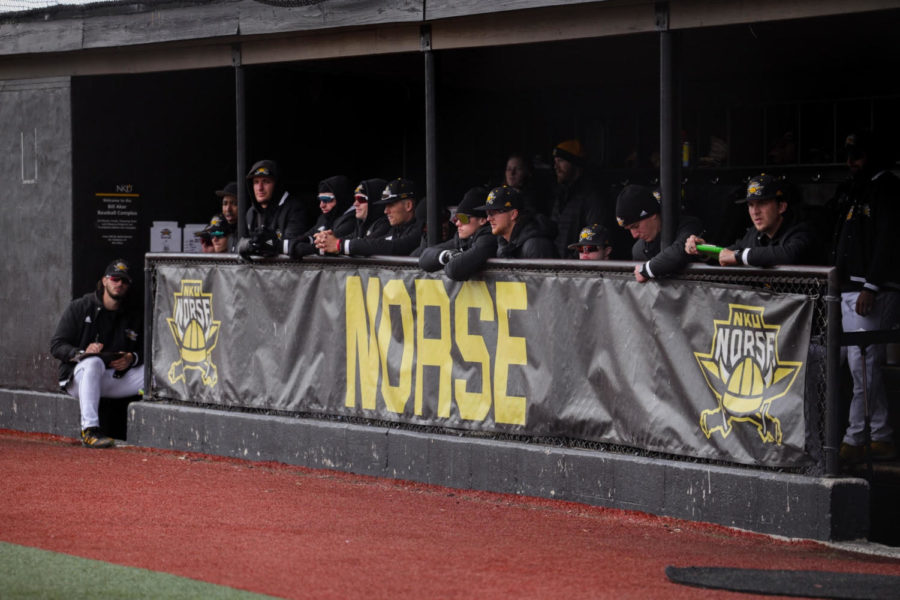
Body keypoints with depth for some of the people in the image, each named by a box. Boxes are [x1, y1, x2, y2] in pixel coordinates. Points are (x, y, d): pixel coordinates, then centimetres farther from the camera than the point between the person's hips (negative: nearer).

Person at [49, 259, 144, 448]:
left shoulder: (133, 317, 16)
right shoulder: (80, 307, 4)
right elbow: (56, 346, -1)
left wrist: (132, 358, -10)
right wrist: (82, 353, -20)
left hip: (117, 376, 4)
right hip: (76, 376, -4)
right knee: (94, 362, -40)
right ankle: (89, 429, -46)